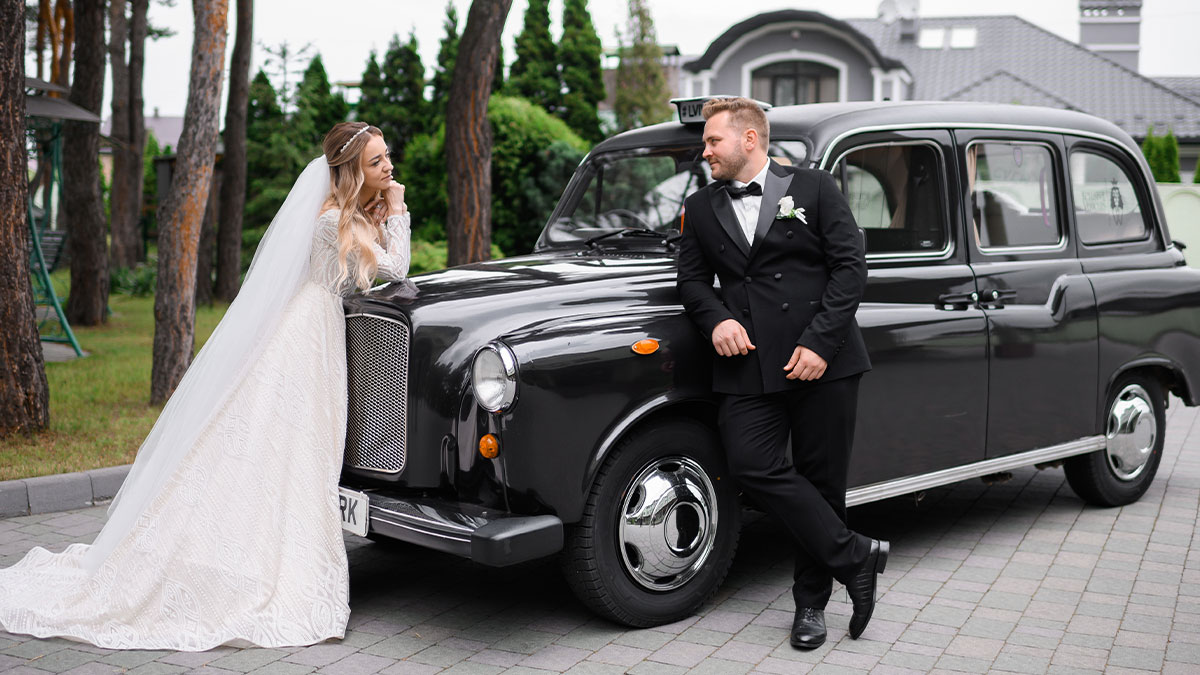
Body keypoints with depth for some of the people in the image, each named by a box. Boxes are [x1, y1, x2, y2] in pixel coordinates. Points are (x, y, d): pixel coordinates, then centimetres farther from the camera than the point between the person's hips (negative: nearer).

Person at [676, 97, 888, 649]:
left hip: (822, 362, -2)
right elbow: (691, 277, 16)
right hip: (748, 366, 3)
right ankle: (854, 556, -4)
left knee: (821, 481, 2)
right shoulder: (701, 207, 15)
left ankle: (811, 603, 19)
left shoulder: (814, 188, 4)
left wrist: (820, 343, -11)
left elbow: (850, 266, -1)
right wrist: (716, 318, -6)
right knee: (752, 466, -17)